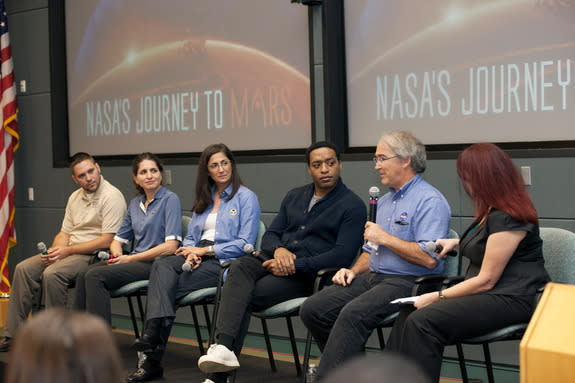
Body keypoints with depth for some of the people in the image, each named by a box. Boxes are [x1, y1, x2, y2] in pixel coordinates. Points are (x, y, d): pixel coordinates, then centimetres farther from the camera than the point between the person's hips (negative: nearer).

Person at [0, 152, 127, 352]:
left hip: (94, 254, -8)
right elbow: (64, 233, 18)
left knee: (52, 274, -30)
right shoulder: (75, 197, 16)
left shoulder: (111, 197, -12)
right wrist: (53, 251, -5)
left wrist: (68, 250, -16)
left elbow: (106, 241, -18)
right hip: (69, 252, 9)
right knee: (23, 269, -6)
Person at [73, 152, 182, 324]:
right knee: (84, 275, -20)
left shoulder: (170, 199, -4)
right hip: (135, 261, 7)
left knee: (95, 276, -25)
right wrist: (116, 254, -2)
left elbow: (171, 246, -14)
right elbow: (119, 239, 23)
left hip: (155, 264, -7)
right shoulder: (135, 203, 19)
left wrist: (130, 258, -11)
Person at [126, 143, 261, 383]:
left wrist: (205, 250, -11)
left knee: (167, 287, -27)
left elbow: (244, 244, -7)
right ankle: (153, 335, -43)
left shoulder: (246, 197, 2)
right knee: (162, 266, -28)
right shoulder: (204, 200, 23)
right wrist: (192, 253, -6)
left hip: (224, 261, -6)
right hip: (199, 257, 6)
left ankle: (153, 360, -30)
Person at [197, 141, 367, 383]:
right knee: (239, 268, -30)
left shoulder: (352, 206, 0)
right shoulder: (294, 197, 21)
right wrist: (279, 250, -5)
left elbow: (343, 255, -10)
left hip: (307, 275, -5)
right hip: (274, 263, 5)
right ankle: (223, 348, -46)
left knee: (245, 295, -27)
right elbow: (269, 235, 20)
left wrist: (295, 265, -16)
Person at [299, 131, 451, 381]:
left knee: (353, 313, -33)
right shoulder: (384, 201, 21)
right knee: (312, 309, -7)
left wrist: (385, 238, -13)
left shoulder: (430, 201, -9)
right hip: (373, 277, 9)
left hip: (407, 283, -9)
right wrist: (354, 271, 10)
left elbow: (429, 258, -21)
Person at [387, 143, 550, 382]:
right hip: (483, 294, 10)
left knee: (422, 321, -26)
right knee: (408, 315, -8)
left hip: (510, 299, -10)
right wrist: (458, 243, 18)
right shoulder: (491, 211, 13)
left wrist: (438, 297, -11)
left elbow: (486, 280, -18)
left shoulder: (507, 218, -18)